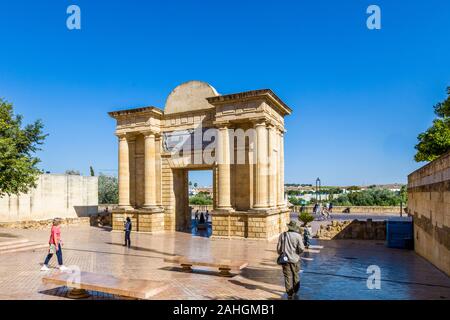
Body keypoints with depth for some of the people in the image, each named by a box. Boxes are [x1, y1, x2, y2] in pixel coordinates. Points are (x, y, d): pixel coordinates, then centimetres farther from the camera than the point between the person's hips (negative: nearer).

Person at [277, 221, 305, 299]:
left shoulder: (282, 235, -4)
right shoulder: (298, 236, -12)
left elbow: (278, 248, 1)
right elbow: (301, 249, -15)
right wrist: (298, 252, 6)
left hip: (285, 259, 1)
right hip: (295, 259, -1)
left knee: (288, 276, 7)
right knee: (296, 276, 17)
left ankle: (290, 293, 10)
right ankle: (295, 291, 29)